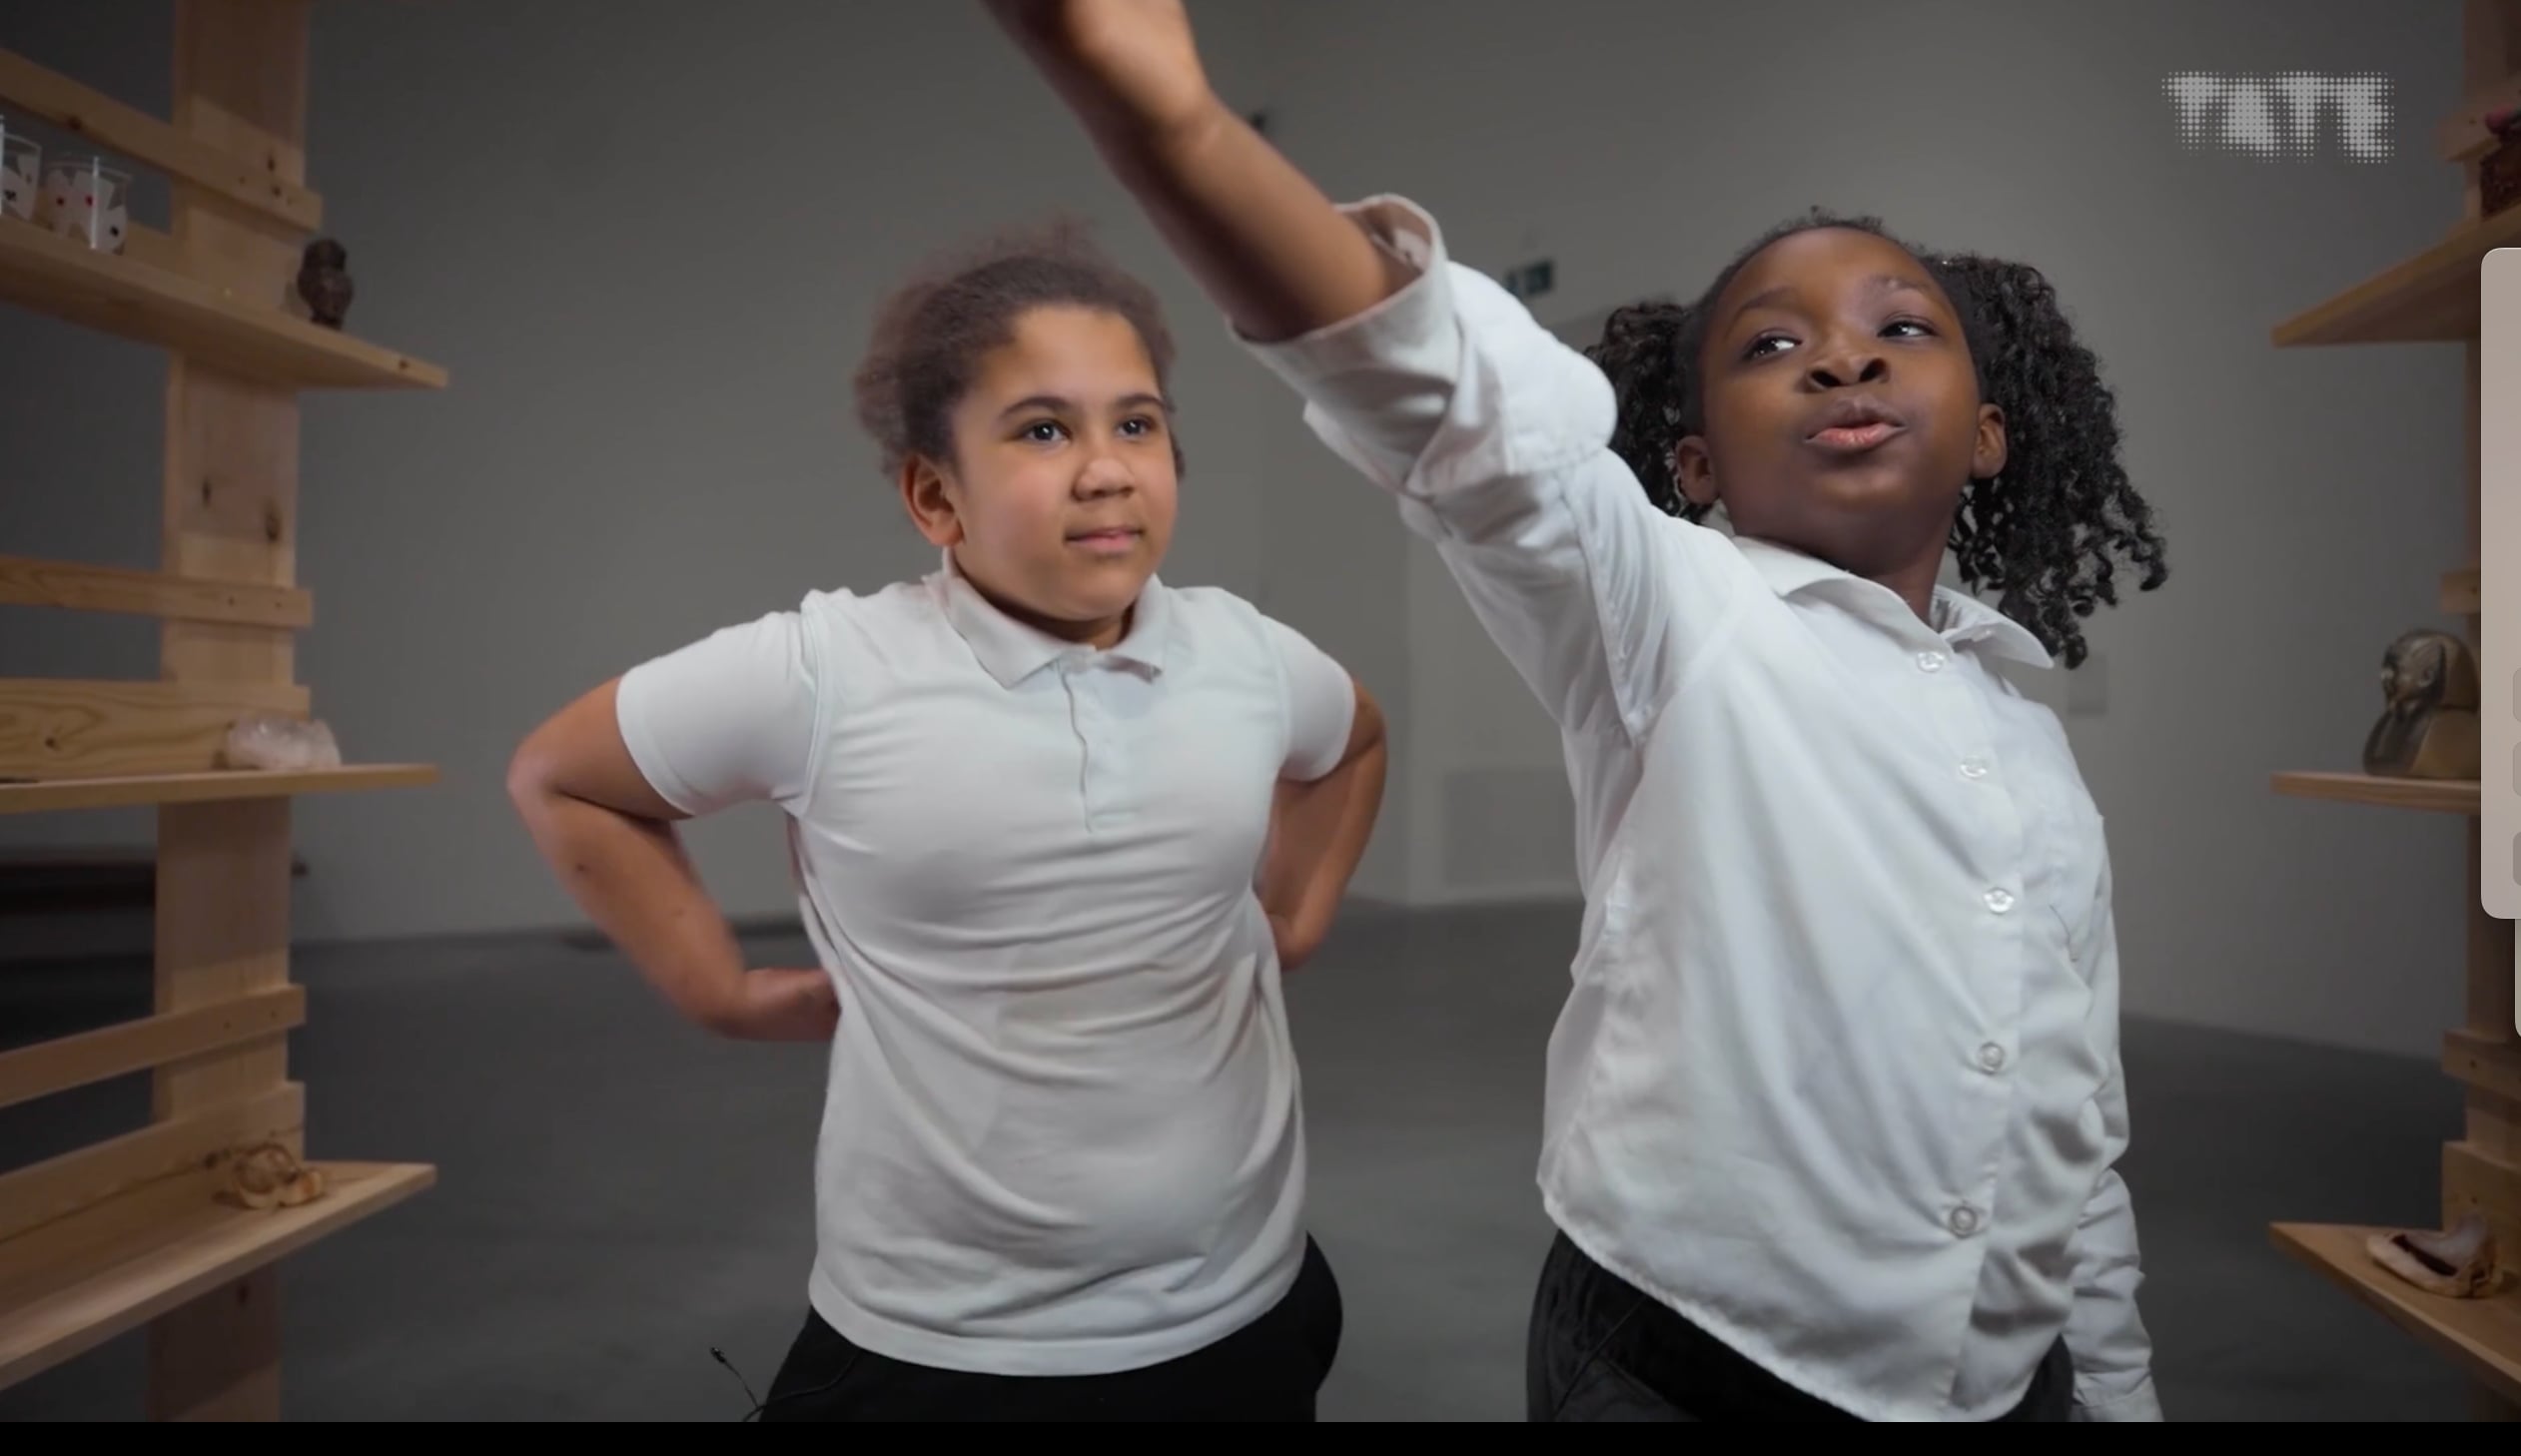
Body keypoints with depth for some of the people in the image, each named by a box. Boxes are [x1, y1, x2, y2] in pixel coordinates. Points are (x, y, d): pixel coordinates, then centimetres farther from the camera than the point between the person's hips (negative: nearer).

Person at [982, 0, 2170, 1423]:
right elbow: (1472, 412, -33)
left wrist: (2115, 1385, 15)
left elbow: (2080, 1129, 12)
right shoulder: (1671, 624, -13)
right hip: (1680, 1364, -5)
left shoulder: (2032, 740, 5)